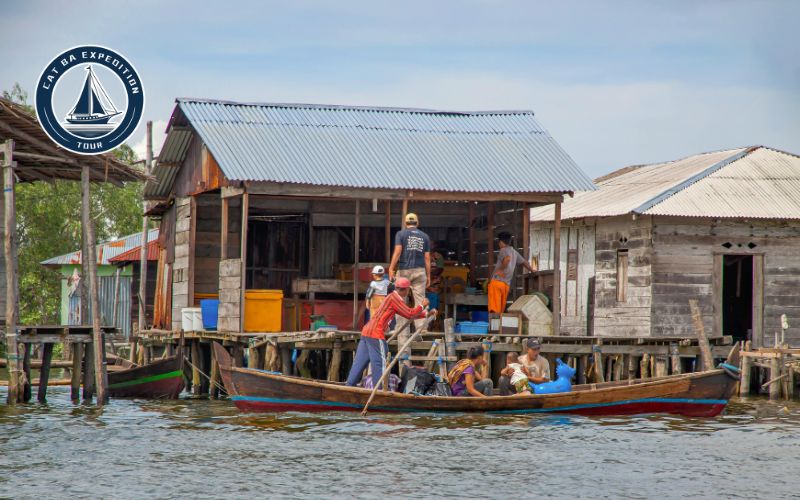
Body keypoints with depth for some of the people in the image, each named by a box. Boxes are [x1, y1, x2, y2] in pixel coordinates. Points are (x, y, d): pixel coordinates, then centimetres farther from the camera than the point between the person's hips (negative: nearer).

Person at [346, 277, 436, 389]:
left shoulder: (394, 298, 22)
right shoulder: (394, 297, -8)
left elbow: (409, 314, 29)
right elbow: (410, 314, -9)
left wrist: (427, 313, 29)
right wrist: (422, 305, 5)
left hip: (366, 332, 9)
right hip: (375, 334, -9)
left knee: (360, 362, 7)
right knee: (379, 363, -5)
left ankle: (349, 386, 5)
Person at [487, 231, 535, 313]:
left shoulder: (504, 250, -3)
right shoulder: (514, 252, 18)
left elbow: (507, 258, -25)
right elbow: (524, 262, 31)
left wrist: (501, 269, -14)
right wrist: (531, 270, 47)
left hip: (497, 281, -7)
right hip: (507, 284, 7)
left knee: (494, 309, -13)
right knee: (501, 309, 8)